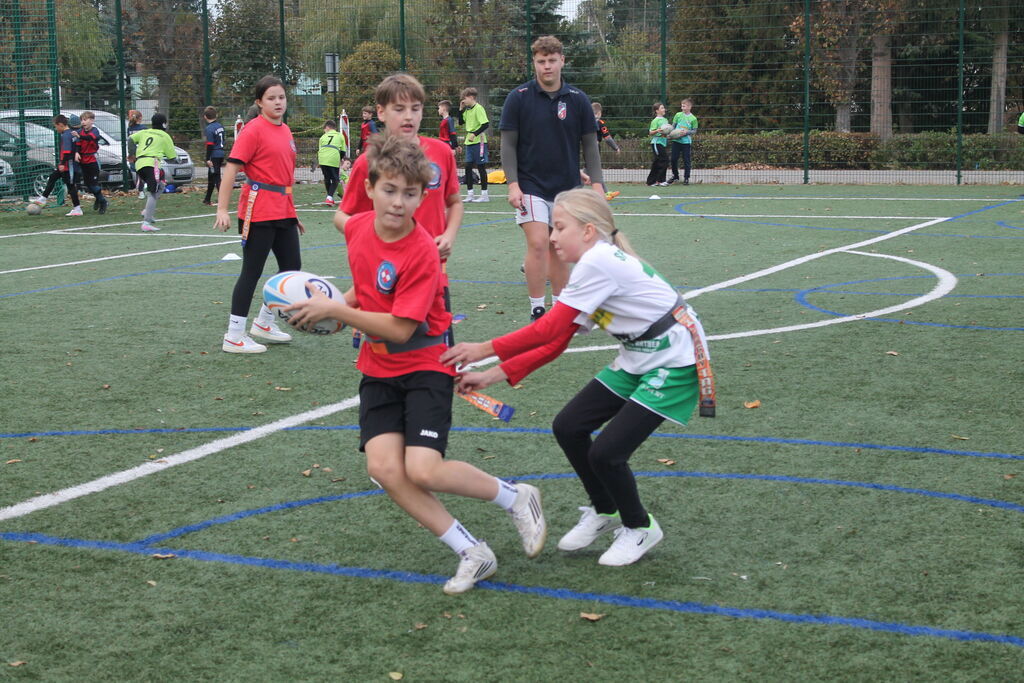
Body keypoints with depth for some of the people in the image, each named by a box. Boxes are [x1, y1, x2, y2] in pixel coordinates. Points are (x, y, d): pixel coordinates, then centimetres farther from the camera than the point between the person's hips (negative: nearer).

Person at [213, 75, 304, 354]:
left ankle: (264, 323, 28)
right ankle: (234, 337, 5)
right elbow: (231, 168, -15)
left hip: (283, 211, 8)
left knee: (292, 268, 12)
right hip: (259, 212, -8)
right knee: (252, 272, -3)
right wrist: (222, 209, -22)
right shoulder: (254, 129, -11)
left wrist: (292, 212, 22)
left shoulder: (285, 131, 12)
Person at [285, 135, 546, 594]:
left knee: (424, 470, -20)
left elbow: (400, 329, -24)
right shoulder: (357, 228, -1)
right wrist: (337, 304, 3)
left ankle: (516, 498, 8)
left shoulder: (421, 252, -21)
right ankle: (471, 553, -4)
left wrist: (335, 310, -22)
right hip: (378, 370, 6)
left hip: (425, 366, -6)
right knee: (383, 466, -14)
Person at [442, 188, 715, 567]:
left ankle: (640, 528, 15)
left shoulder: (598, 262, -22)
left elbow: (549, 328, -24)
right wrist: (493, 375, 0)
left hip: (674, 364, -9)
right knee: (568, 427, 4)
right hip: (636, 361, 9)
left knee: (605, 452, -13)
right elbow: (555, 343, 5)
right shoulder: (594, 265, 7)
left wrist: (483, 350, -17)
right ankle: (603, 511, 26)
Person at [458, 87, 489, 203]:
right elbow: (461, 122, 22)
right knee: (468, 167, 5)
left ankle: (484, 194, 4)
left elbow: (486, 124, -19)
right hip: (469, 142, 8)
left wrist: (474, 134, -23)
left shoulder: (478, 108, -12)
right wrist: (461, 109, 10)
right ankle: (470, 194, 10)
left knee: (481, 167, -2)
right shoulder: (467, 110, 12)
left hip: (479, 142, -8)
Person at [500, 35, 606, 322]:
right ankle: (537, 311, -8)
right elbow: (508, 144, -4)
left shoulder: (578, 99, 2)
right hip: (531, 187, -3)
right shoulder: (518, 98, -4)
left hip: (567, 188, 3)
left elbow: (589, 144, 6)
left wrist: (596, 182, -3)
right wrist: (513, 184, -12)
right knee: (538, 243, -16)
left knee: (559, 249, 8)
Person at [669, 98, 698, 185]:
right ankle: (675, 176, 23)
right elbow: (673, 126, 10)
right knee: (674, 159, 6)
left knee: (687, 160, 0)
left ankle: (686, 178, 10)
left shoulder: (693, 118, -3)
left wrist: (687, 132, -15)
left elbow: (694, 130, 1)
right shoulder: (678, 115, 4)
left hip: (686, 141, -3)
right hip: (676, 140, 3)